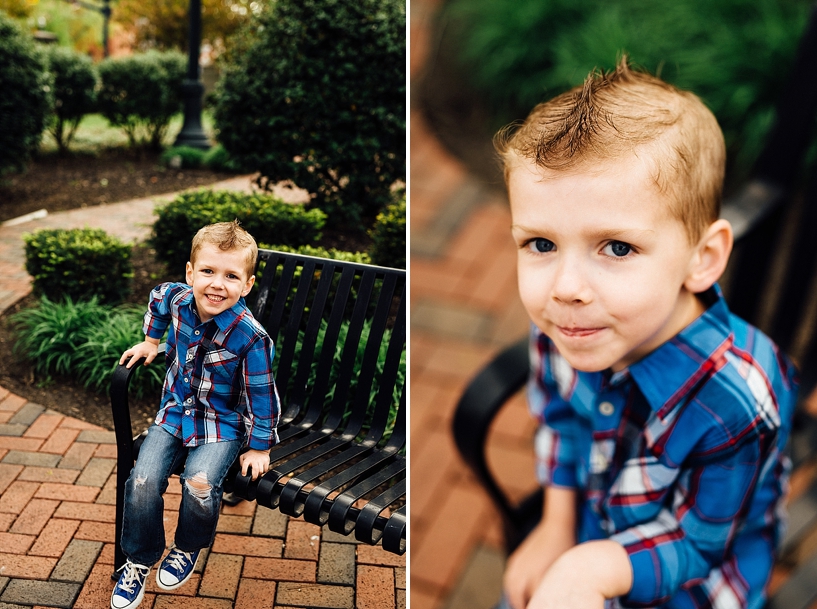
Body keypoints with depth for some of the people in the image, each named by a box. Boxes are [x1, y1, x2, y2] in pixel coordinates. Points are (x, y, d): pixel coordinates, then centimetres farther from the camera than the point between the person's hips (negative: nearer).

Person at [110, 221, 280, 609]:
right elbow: (158, 298, 15)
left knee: (200, 483, -25)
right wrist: (150, 340, 19)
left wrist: (260, 448, -10)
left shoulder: (251, 337, -27)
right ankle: (139, 560, 13)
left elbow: (262, 394, -17)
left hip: (222, 423, -4)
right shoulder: (177, 298, -13)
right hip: (175, 410, 4)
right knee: (143, 480, -12)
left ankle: (189, 548, 8)